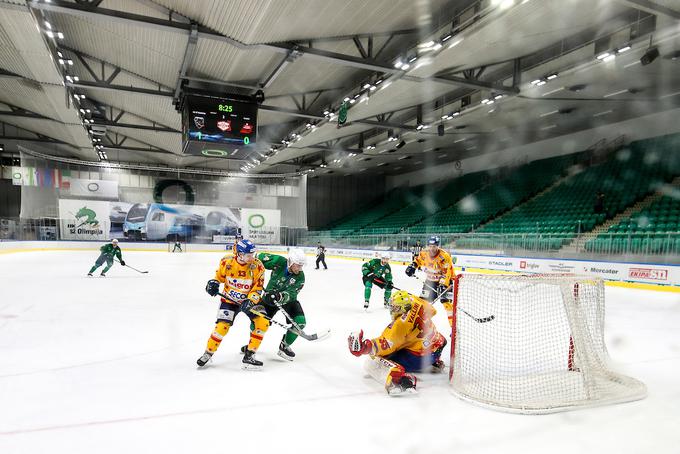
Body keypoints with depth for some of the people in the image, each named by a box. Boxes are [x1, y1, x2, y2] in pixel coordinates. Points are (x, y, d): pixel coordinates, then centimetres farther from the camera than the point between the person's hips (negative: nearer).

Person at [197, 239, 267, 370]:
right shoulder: (227, 261, -15)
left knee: (262, 323, -16)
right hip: (229, 300, -1)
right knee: (222, 326, -13)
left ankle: (249, 356, -3)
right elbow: (219, 275, 5)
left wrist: (251, 301, -29)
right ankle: (208, 353, 14)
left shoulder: (257, 266, -18)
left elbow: (257, 288, -14)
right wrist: (214, 283, -14)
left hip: (249, 300, 1)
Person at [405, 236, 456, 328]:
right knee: (424, 299, 6)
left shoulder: (444, 256, -26)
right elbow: (419, 259, 14)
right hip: (430, 279, 6)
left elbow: (446, 273, -29)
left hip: (445, 279, -5)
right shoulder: (424, 253, -9)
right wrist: (413, 266, -2)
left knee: (446, 301, -17)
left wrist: (443, 285, -36)